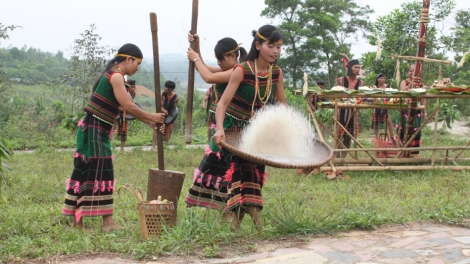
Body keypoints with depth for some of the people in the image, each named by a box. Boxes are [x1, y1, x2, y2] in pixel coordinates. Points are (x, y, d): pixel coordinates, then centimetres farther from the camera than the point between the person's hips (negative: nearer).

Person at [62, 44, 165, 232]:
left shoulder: (114, 75, 16)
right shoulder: (116, 76, -14)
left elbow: (128, 106, 18)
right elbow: (128, 107, -17)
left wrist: (149, 122, 16)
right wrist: (151, 117, -4)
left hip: (98, 132, 10)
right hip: (93, 130, -10)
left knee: (100, 174, 10)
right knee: (90, 173, -5)